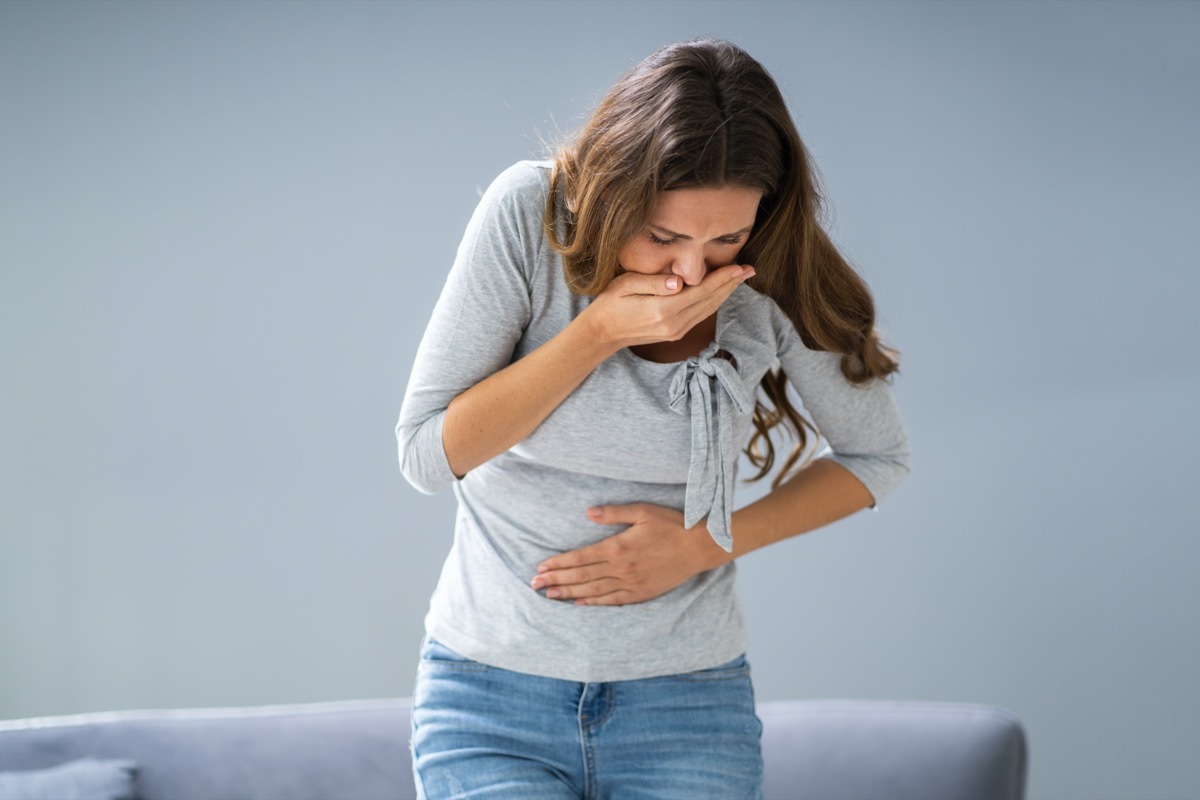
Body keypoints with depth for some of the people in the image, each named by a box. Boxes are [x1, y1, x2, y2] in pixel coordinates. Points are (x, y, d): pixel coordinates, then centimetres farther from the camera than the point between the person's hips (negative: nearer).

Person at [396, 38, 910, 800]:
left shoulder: (776, 276, -10)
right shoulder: (532, 213, -14)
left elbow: (877, 456, 5)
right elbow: (427, 452, -14)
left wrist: (707, 543, -8)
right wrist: (601, 331, -23)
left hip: (688, 707, 1)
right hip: (493, 692, -1)